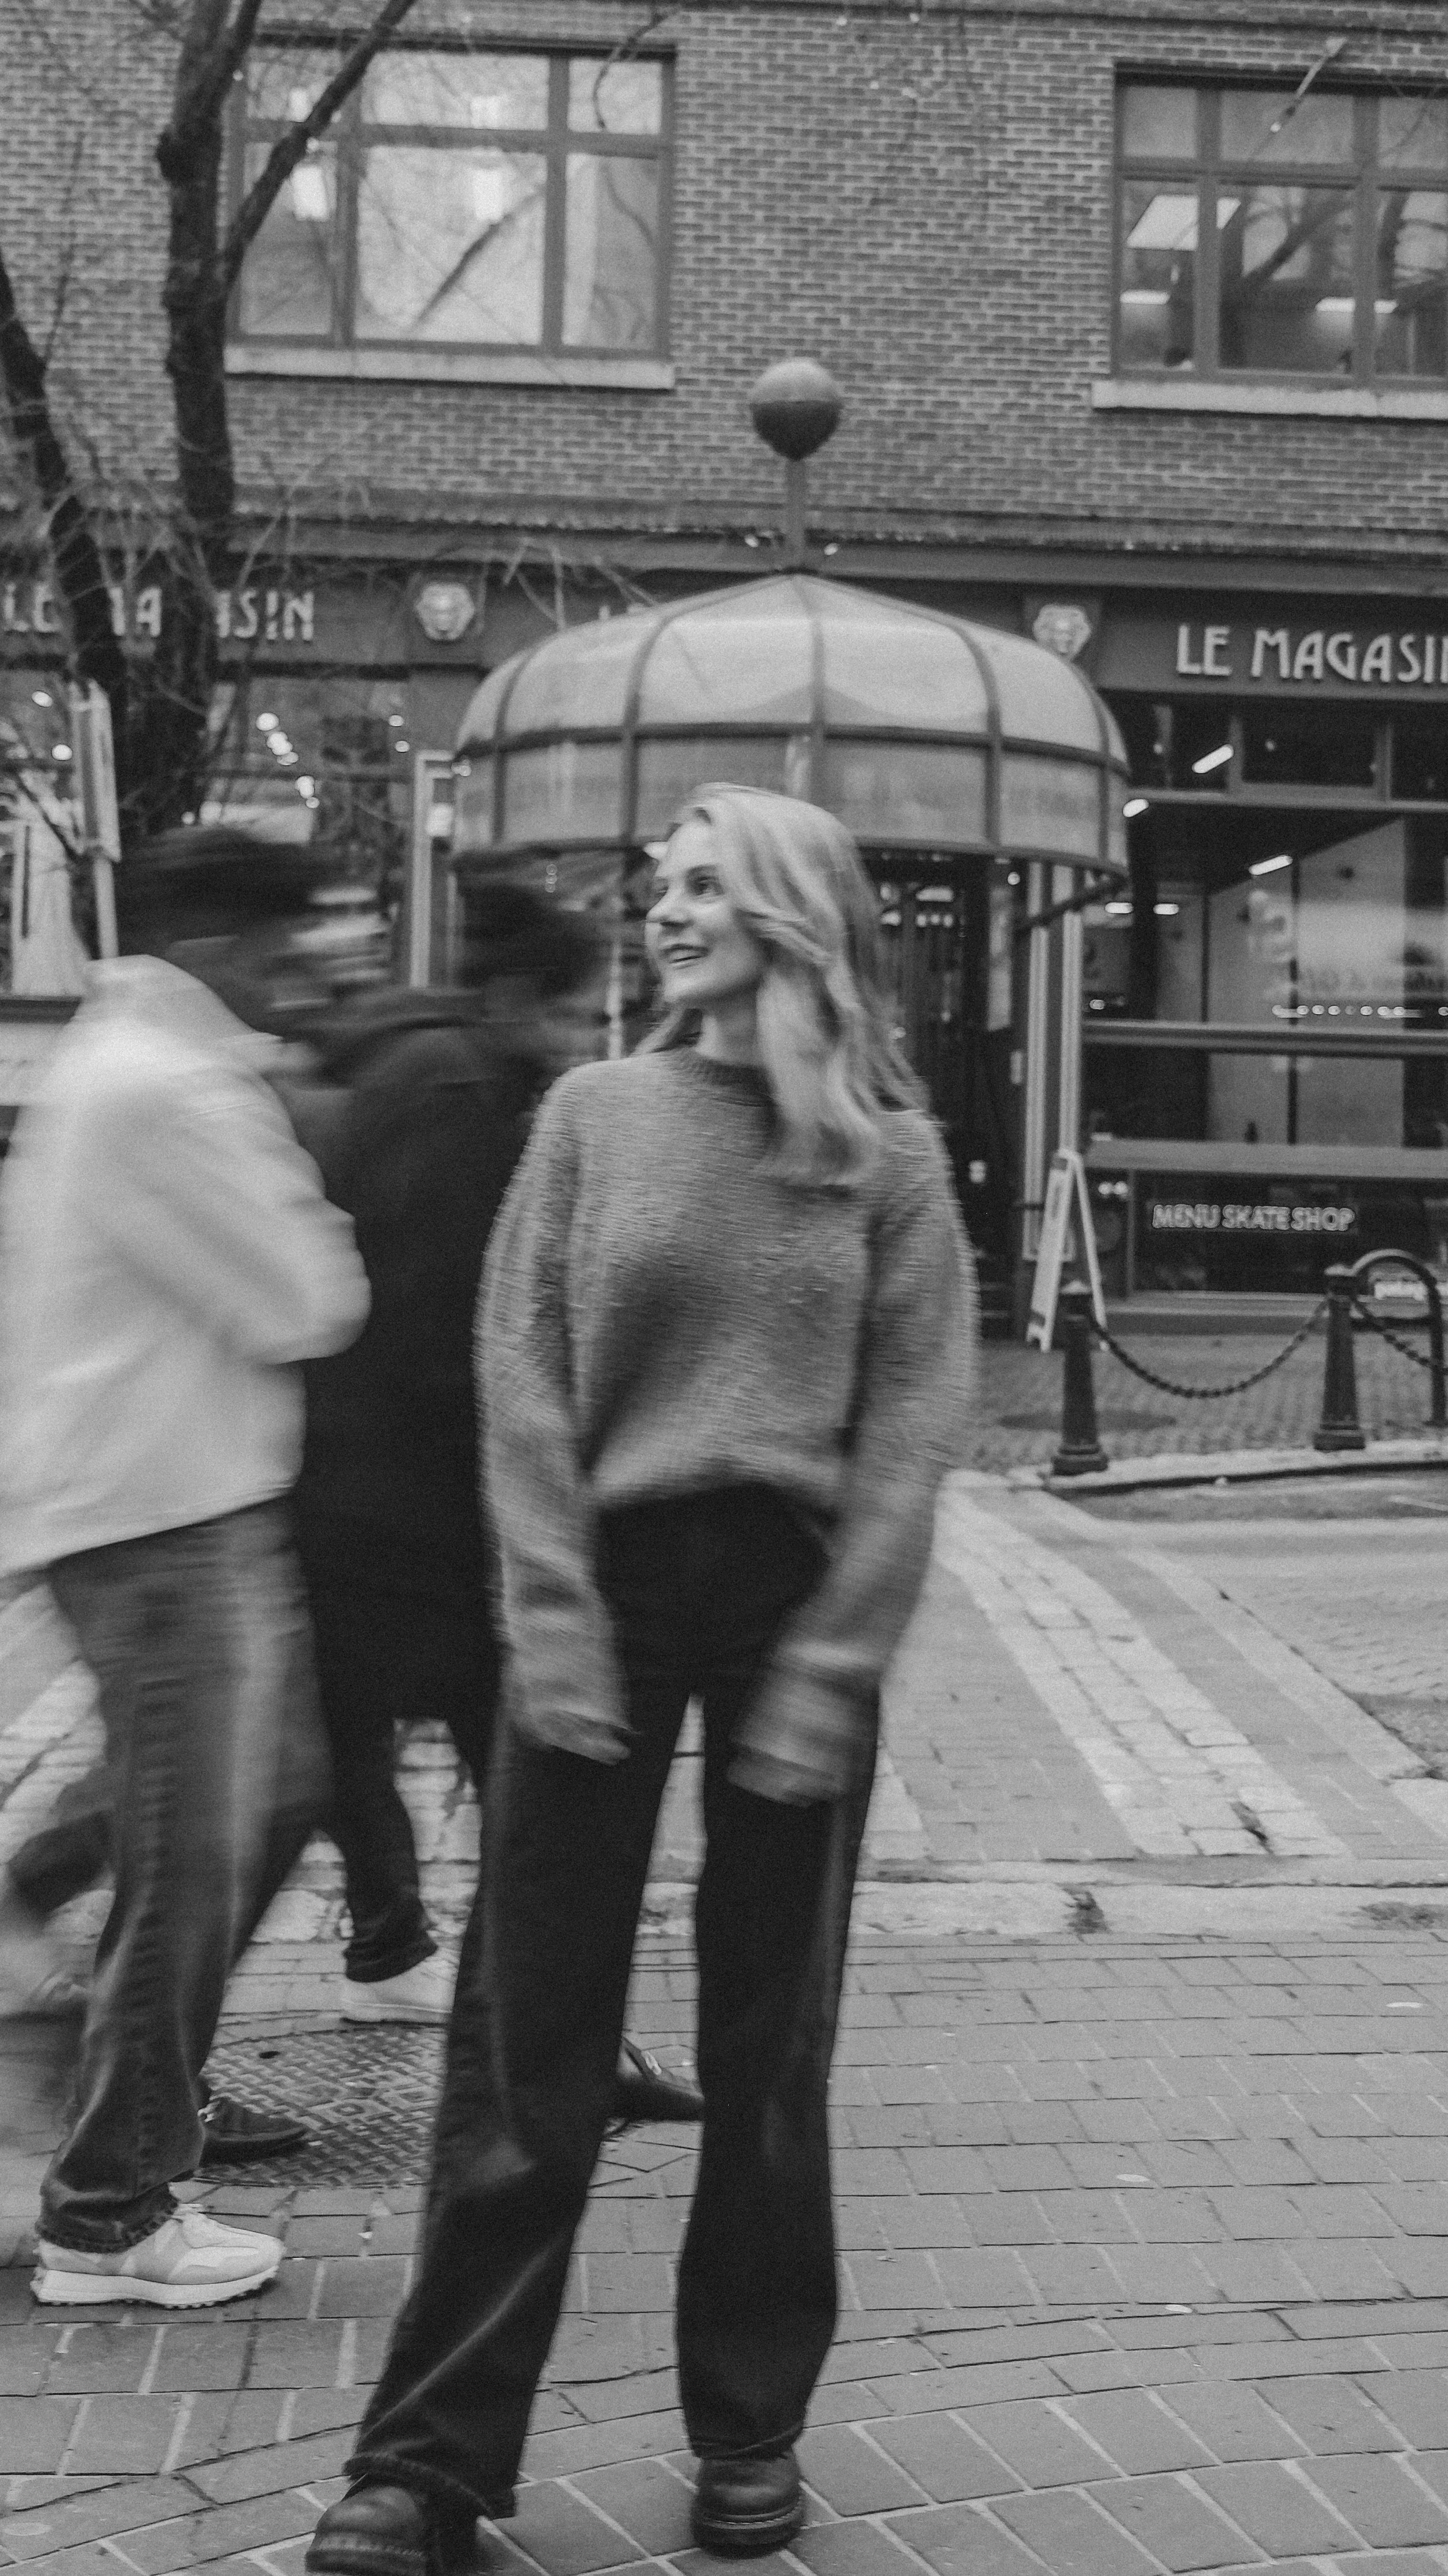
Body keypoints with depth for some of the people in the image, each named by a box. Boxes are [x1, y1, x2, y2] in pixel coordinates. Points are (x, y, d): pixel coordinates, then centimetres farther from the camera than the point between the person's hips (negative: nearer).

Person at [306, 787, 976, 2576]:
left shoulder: (888, 1155, 1)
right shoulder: (593, 1114, 3)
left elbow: (913, 1425, -4)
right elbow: (519, 1375, -1)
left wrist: (832, 1662, -12)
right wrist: (552, 1618, -11)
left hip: (796, 1601, 0)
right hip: (603, 1585, 1)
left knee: (769, 2043, 9)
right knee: (525, 2040, 3)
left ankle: (750, 2430, 25)